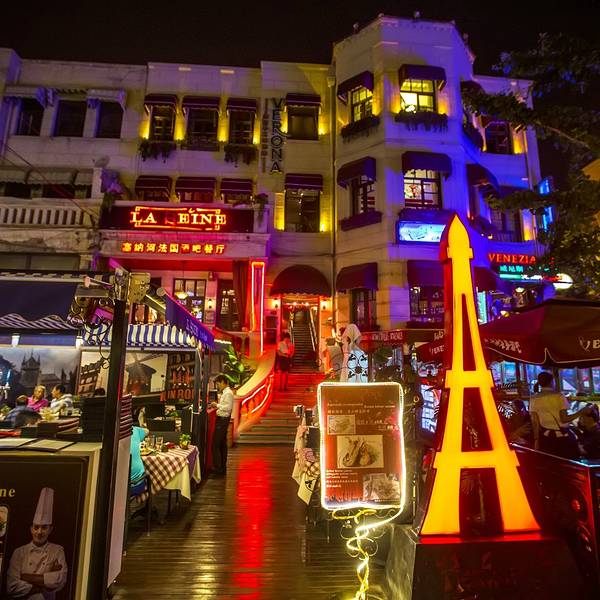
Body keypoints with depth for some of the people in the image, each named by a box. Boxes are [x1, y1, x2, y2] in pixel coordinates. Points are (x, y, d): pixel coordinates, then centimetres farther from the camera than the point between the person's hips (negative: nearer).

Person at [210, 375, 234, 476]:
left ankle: (218, 468, -3)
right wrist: (217, 405, 7)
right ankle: (222, 467, 26)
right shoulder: (225, 392, 15)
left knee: (216, 444, -8)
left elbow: (228, 407, -23)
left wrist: (217, 405, -16)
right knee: (222, 444, 16)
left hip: (222, 420, -11)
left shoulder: (228, 393, -16)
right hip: (222, 419, 11)